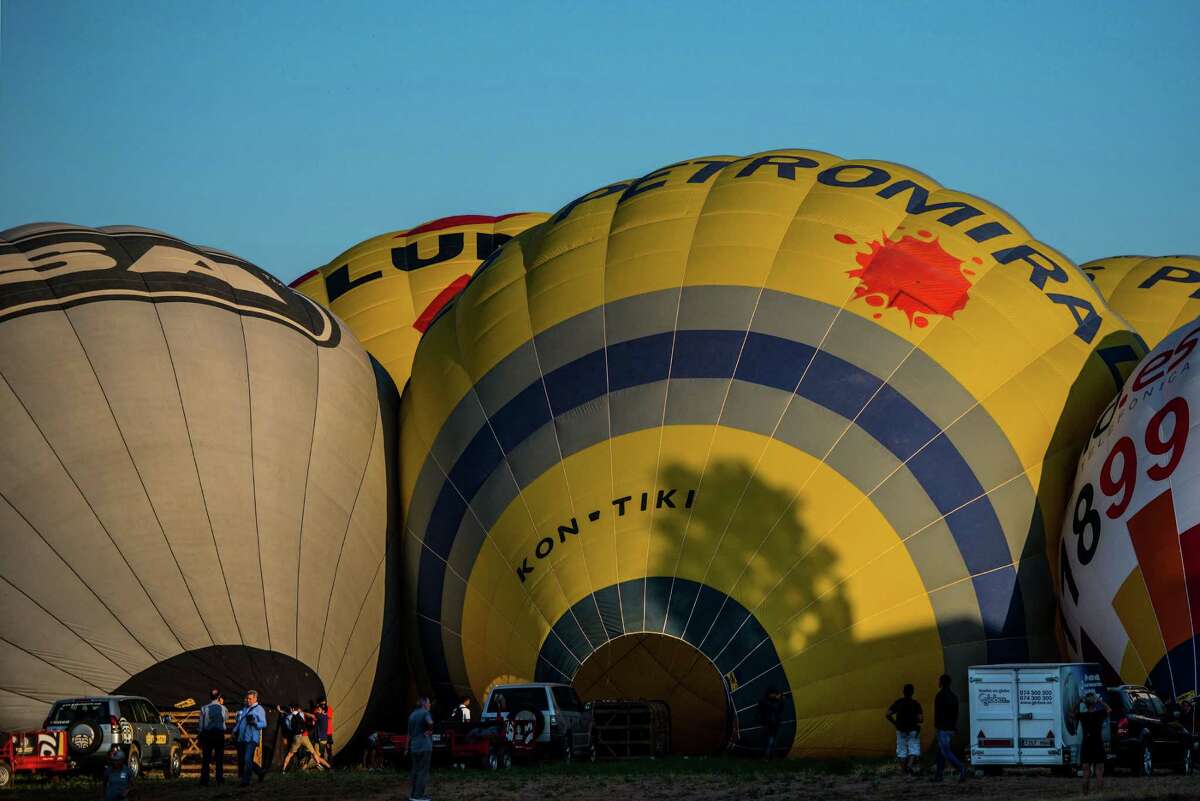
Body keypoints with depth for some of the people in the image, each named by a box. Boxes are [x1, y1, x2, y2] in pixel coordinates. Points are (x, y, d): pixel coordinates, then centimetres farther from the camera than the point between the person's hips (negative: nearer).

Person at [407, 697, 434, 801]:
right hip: (424, 746, -8)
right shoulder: (425, 713, -8)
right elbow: (430, 722, -31)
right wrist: (430, 730, -11)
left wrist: (407, 747, 23)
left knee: (416, 771, 13)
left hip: (414, 747, 8)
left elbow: (409, 734, 19)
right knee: (423, 771, -6)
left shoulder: (412, 715, 15)